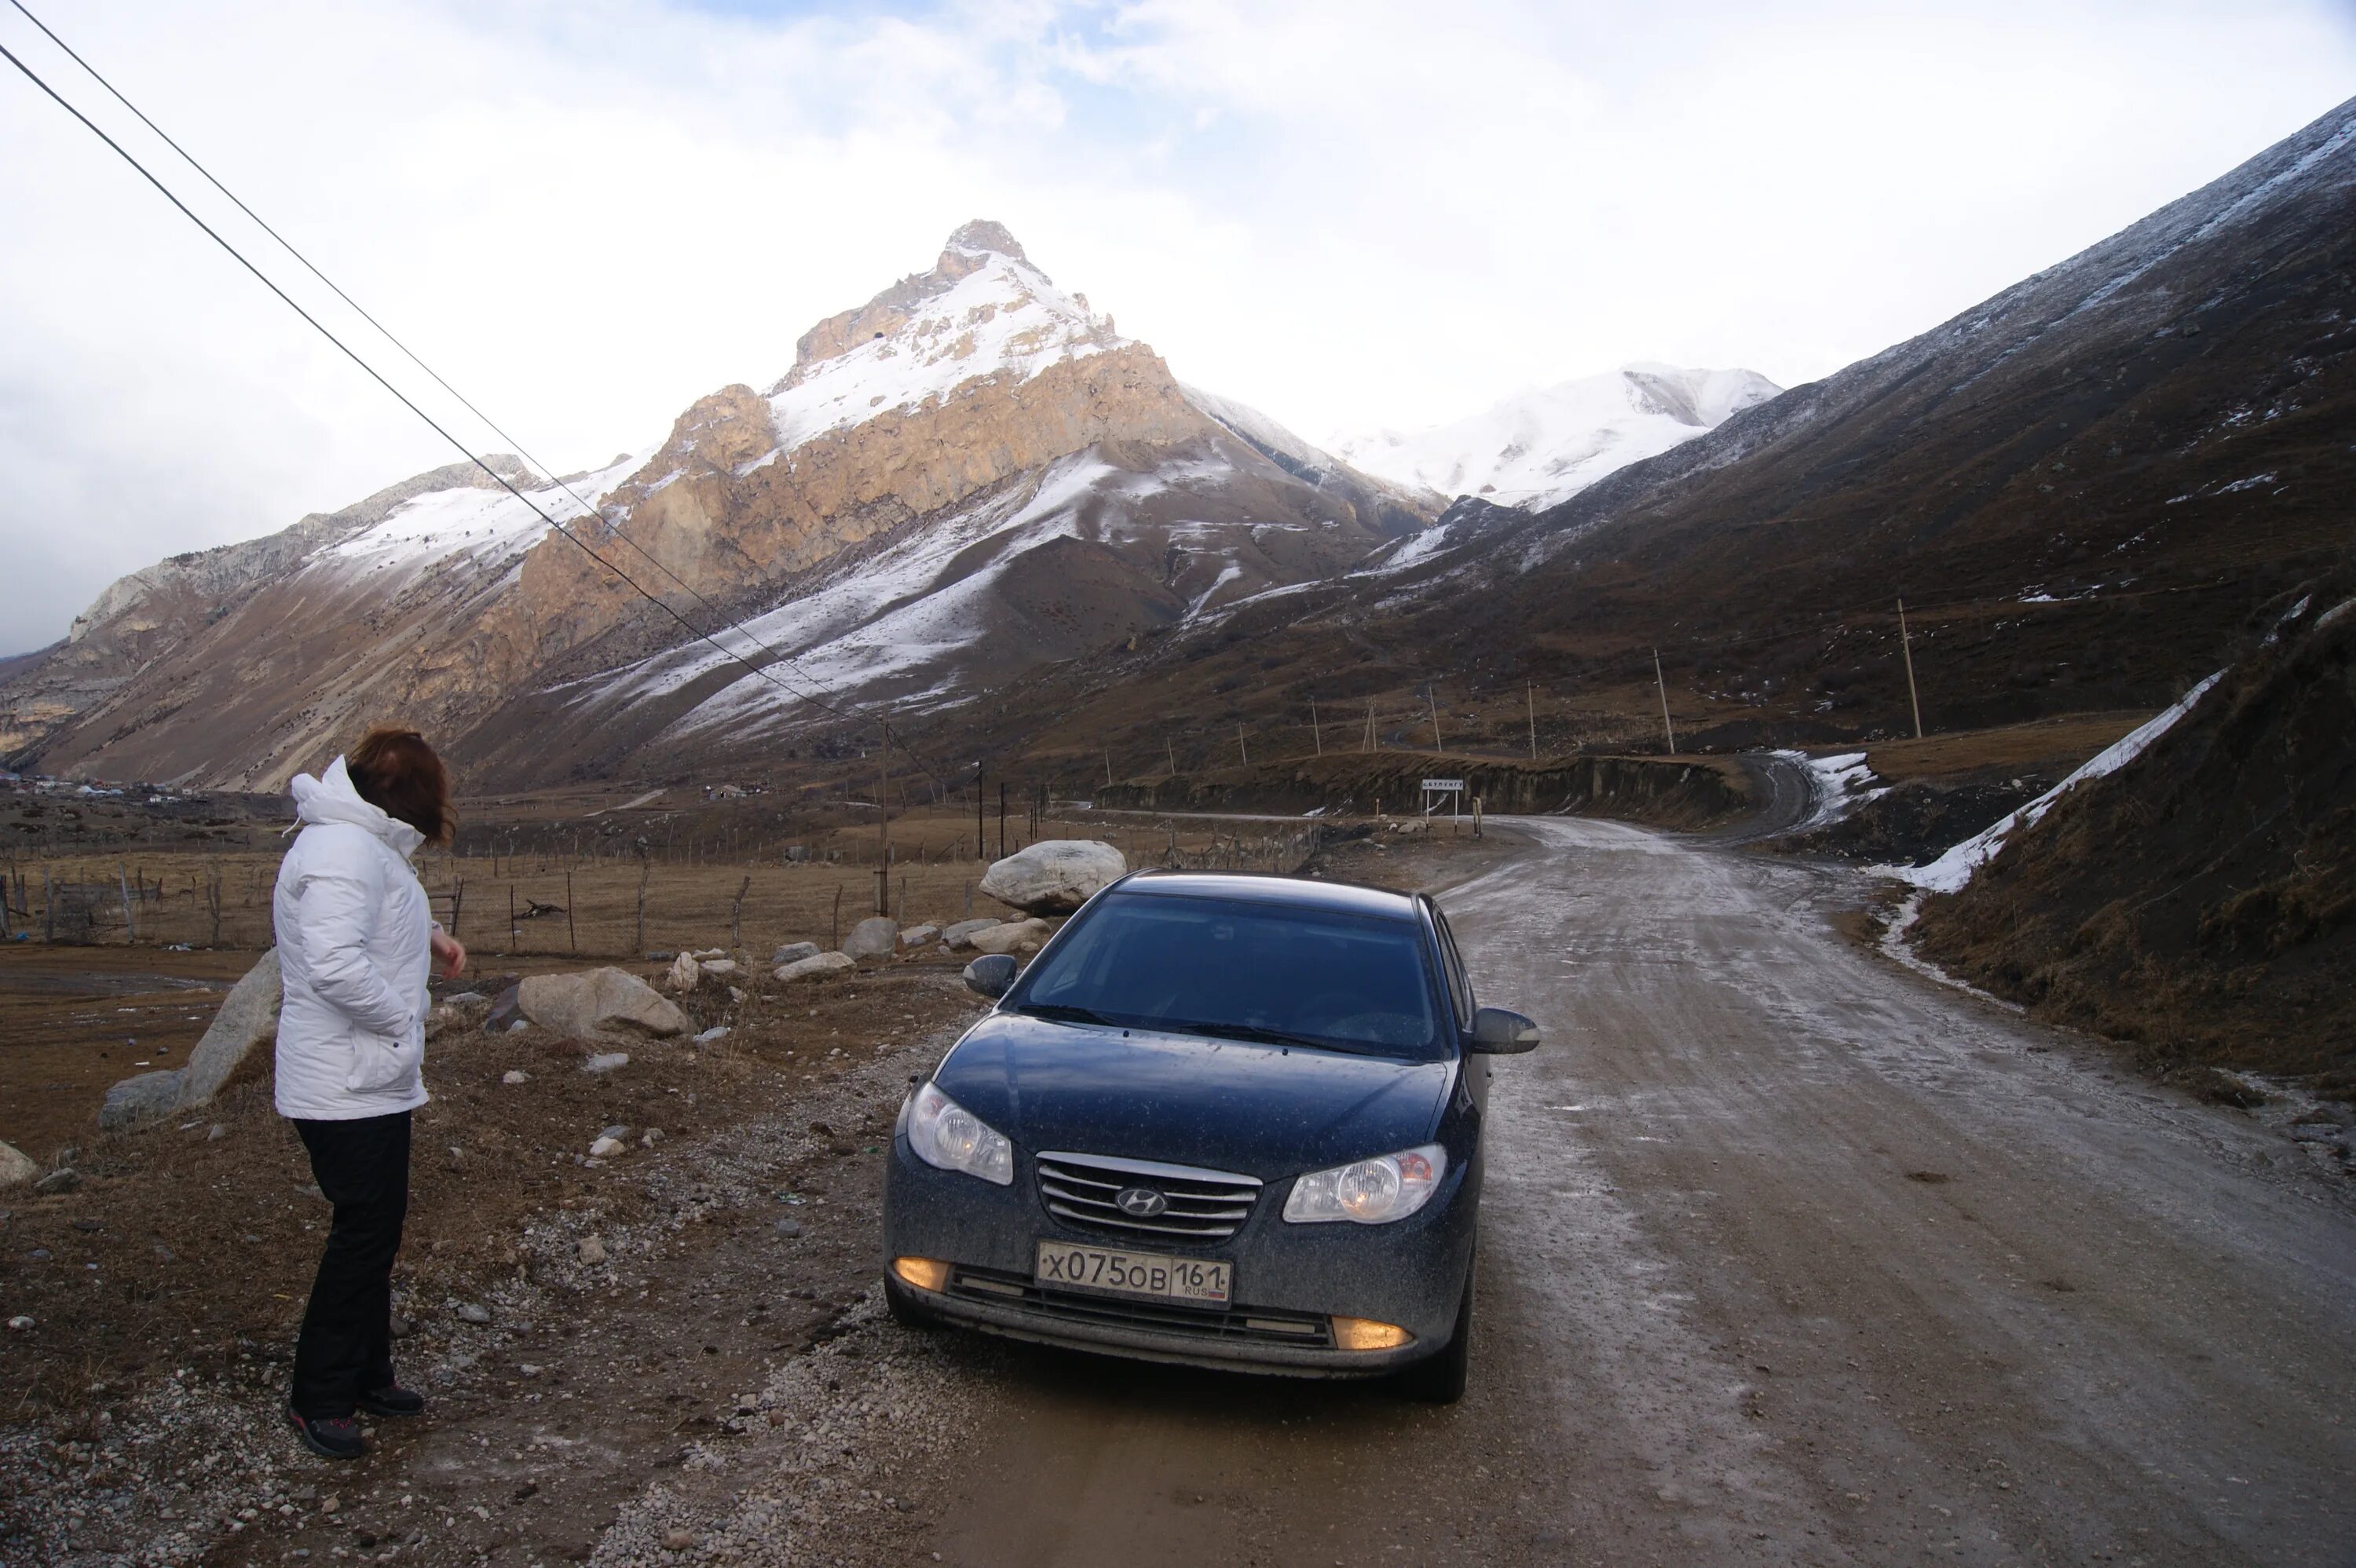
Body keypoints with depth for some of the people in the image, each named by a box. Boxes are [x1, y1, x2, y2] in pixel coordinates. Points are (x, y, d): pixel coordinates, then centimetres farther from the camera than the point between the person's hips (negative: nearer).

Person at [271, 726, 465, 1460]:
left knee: (376, 1231, 18)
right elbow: (336, 964, -34)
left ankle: (367, 1375, 31)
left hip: (372, 1081, 11)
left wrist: (426, 935, 10)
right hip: (347, 1089, -11)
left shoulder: (364, 845, 12)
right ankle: (320, 1399, 11)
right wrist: (401, 1019, -20)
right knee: (364, 1236, -2)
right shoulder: (345, 852, -22)